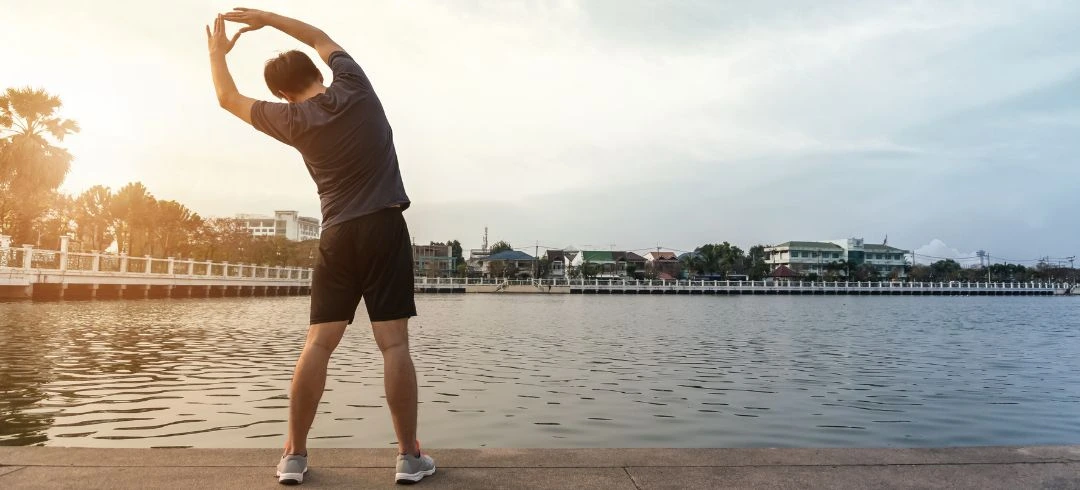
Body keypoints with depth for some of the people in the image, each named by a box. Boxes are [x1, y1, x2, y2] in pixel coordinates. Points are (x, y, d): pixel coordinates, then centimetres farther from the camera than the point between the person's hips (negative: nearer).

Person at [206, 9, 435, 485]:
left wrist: (217, 51, 36)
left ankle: (294, 454, 11)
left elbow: (229, 99, 20)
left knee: (318, 343, 6)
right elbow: (322, 39, 24)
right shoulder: (354, 86, 4)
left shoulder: (293, 120, 3)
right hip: (386, 227, 0)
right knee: (394, 343, -5)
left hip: (338, 235, 1)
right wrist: (267, 18, 29)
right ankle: (409, 456, 0)